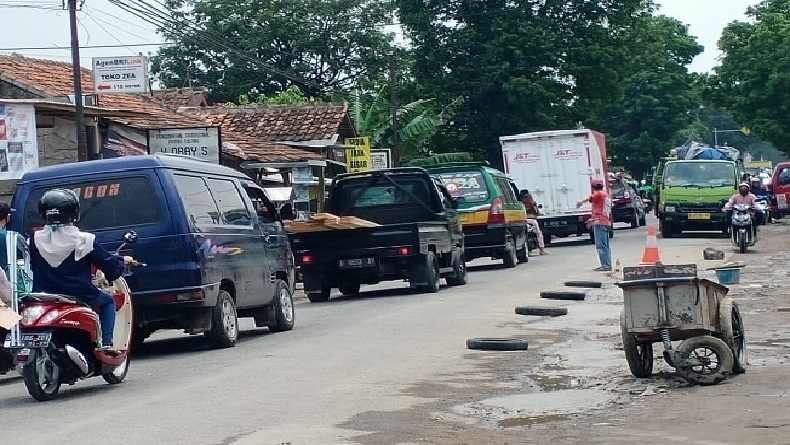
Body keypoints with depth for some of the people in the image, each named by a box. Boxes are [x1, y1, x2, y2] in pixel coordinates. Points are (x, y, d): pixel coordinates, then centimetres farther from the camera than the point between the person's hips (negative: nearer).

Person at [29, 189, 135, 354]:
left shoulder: (36, 239, -6)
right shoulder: (84, 241, -12)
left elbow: (32, 266, 8)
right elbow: (110, 266, -5)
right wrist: (123, 261, 18)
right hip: (78, 296, -2)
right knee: (108, 301, 25)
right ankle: (106, 343, 8)